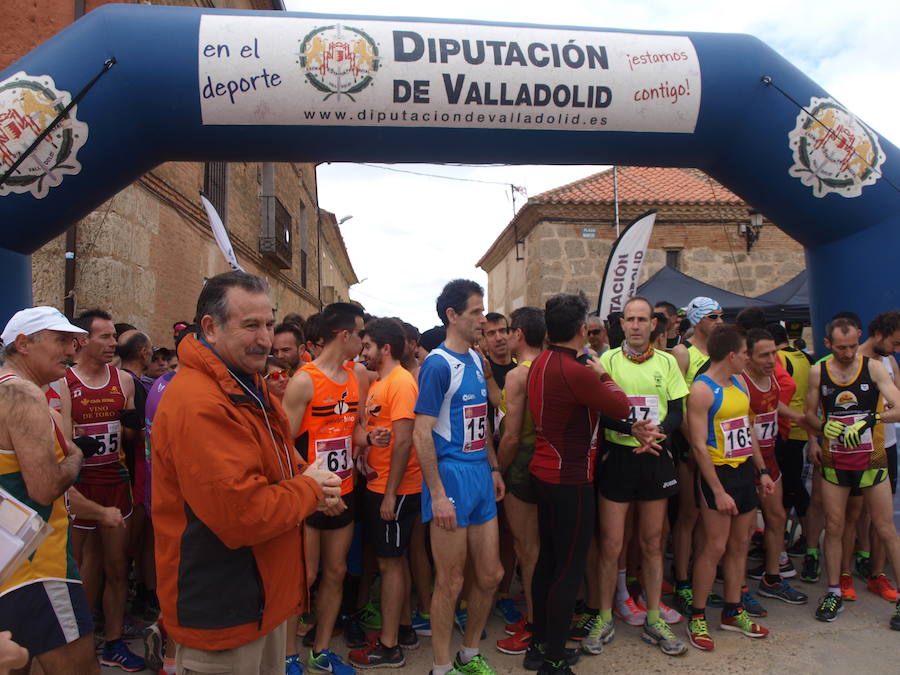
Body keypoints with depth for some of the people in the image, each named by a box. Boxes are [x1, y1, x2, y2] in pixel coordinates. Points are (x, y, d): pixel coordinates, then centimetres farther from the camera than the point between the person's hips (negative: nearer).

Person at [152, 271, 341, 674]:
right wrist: (310, 490, -16)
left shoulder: (249, 387, 7)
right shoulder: (198, 403, -28)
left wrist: (309, 477, -5)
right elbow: (242, 513, -33)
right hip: (220, 611, -10)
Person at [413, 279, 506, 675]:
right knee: (450, 583, 5)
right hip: (451, 476, -8)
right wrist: (438, 495, -18)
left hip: (481, 475, 8)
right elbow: (421, 435, -17)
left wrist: (494, 468, 16)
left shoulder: (476, 361, 10)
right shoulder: (438, 365, -14)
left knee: (491, 574, 15)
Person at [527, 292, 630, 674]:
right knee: (569, 568, 1)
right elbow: (621, 407, -13)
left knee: (548, 559, 18)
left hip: (544, 473, 9)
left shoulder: (541, 363, 5)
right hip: (570, 480, -9)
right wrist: (604, 375, 4)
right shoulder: (576, 372, -23)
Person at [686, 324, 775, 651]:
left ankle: (733, 612, 27)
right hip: (717, 473, -8)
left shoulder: (739, 384, 10)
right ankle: (697, 617, 9)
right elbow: (699, 445, -19)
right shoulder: (702, 390, -16)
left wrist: (762, 470, 14)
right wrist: (718, 491, -19)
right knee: (715, 547, -4)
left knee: (740, 543, 13)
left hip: (744, 470, 8)